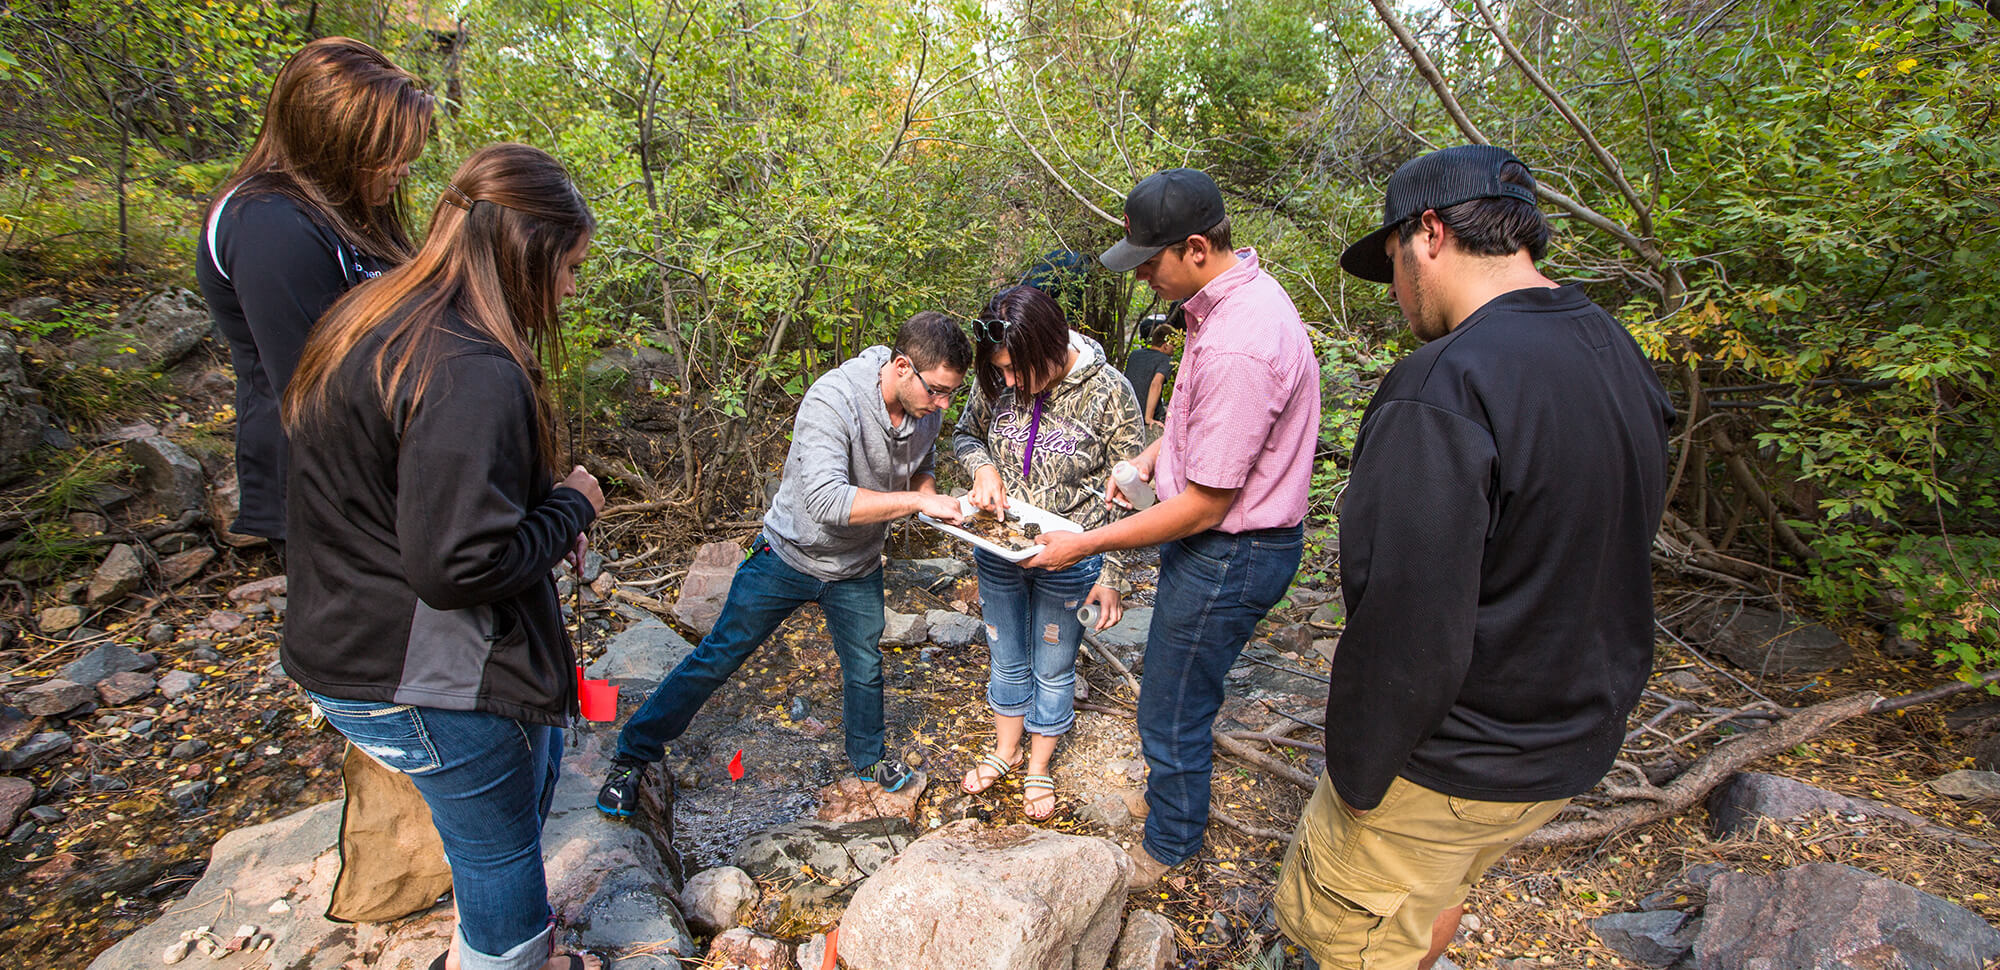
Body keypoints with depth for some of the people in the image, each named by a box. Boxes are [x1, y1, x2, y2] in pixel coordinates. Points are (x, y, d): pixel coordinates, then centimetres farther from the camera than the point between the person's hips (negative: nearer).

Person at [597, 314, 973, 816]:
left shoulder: (927, 410, -12)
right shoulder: (833, 398, -32)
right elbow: (827, 500, -41)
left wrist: (934, 498, -13)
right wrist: (916, 501, -39)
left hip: (857, 569, 5)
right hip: (790, 554, -5)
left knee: (865, 668, 18)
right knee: (717, 658, 7)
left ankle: (868, 756, 45)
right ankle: (633, 755, 26)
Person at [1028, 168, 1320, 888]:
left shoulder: (1236, 348, -32)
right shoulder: (1241, 290, 2)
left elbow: (1204, 506, -26)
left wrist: (1084, 545, -18)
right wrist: (1151, 456, 9)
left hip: (1227, 554, -10)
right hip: (1225, 539, 10)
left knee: (1171, 714, 8)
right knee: (1183, 694, 26)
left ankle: (1168, 848, 33)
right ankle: (1172, 796, 50)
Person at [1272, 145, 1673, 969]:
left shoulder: (1442, 390, -28)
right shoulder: (1622, 359, 2)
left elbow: (1408, 628, -29)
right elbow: (1609, 565, 11)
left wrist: (1357, 774, -16)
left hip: (1453, 767, -8)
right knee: (1437, 898, 30)